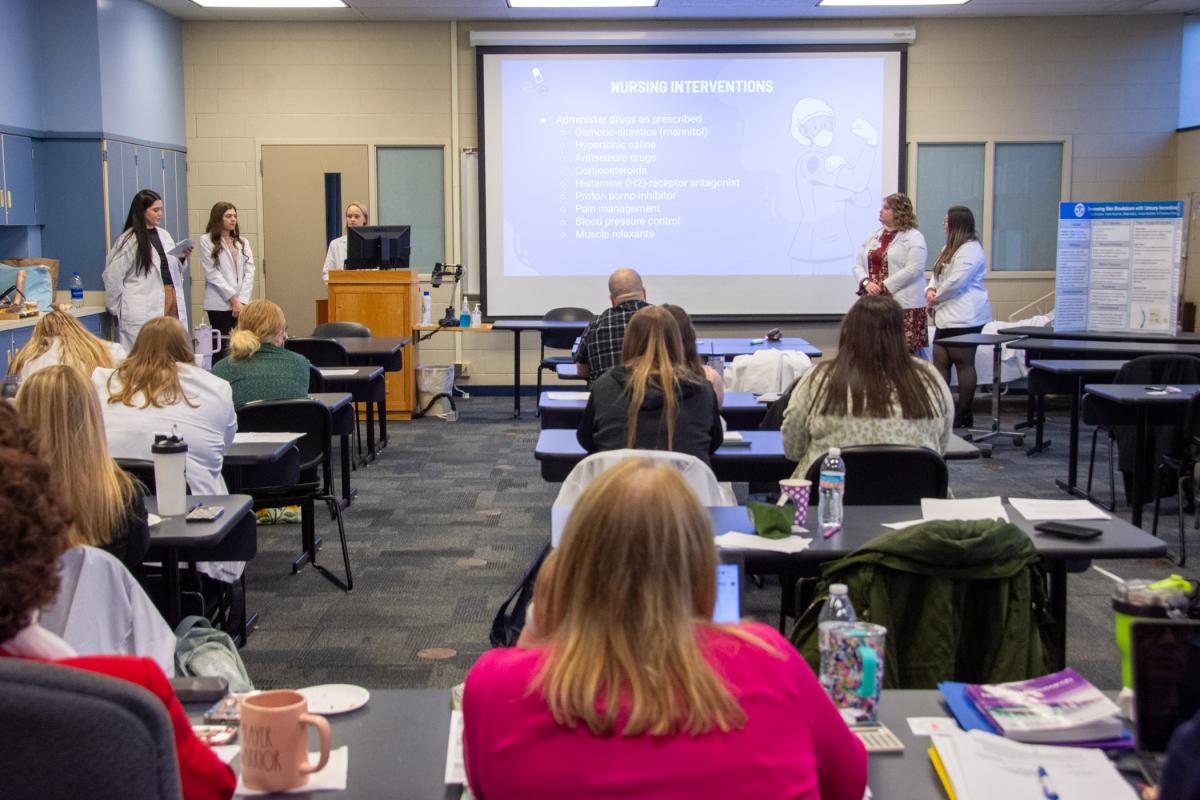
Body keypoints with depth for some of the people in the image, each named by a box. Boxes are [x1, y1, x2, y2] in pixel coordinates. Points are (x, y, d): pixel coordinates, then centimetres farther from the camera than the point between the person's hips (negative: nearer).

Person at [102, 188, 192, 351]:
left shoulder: (164, 235, 12)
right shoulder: (128, 240, -6)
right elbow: (113, 277, -5)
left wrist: (182, 258, 2)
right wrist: (117, 310, 0)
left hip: (172, 303, 6)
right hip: (143, 311, -6)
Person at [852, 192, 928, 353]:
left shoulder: (914, 237, -2)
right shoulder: (873, 236, 17)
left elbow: (913, 269, -14)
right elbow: (858, 265, 13)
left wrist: (884, 287, -17)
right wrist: (866, 282, -8)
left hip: (904, 305, -6)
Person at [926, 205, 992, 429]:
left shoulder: (970, 249, -13)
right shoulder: (950, 248, 20)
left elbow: (956, 281, -21)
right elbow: (937, 275, 22)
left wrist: (936, 299, -8)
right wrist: (931, 290, 1)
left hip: (964, 317, -10)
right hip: (946, 315, 10)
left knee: (963, 363, -4)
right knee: (940, 361, 7)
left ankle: (964, 414, 2)